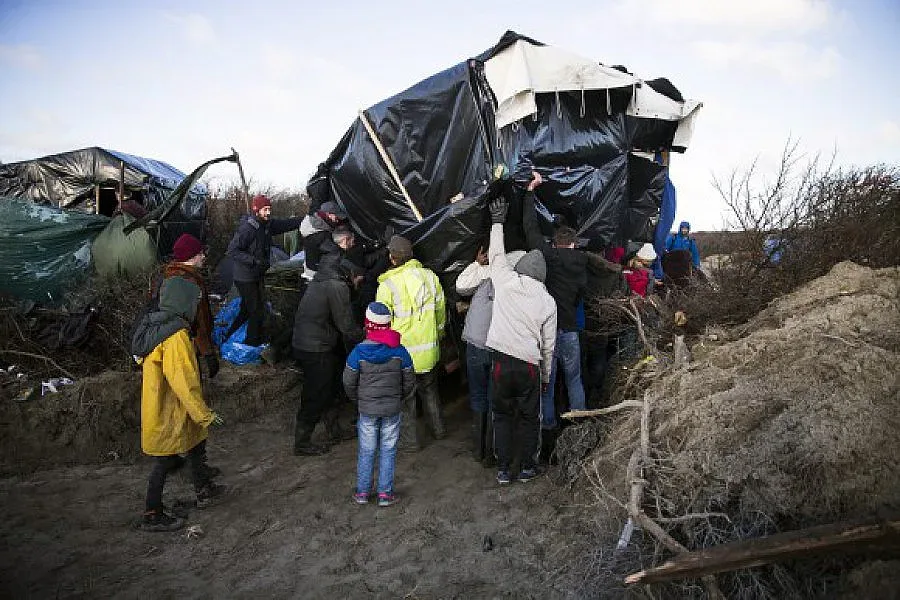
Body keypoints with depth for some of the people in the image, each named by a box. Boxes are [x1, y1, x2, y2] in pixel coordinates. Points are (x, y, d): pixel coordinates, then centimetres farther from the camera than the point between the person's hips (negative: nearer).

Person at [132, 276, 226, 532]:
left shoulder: (155, 326, 4)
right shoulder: (176, 337, -27)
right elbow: (183, 382, -27)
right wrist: (205, 415, -19)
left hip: (158, 405, 9)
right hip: (169, 414, -9)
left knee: (196, 444, 22)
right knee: (164, 461, 5)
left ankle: (204, 490, 39)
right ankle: (152, 516, 20)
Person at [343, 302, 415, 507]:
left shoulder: (358, 353, -12)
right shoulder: (400, 352, -9)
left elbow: (349, 382, -4)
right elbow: (409, 382, -1)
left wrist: (357, 398, 14)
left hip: (367, 410, 0)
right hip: (392, 409, 0)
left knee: (366, 451, 12)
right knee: (388, 451, 10)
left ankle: (362, 492, 21)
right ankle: (385, 493, 15)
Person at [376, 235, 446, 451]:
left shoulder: (388, 285, -18)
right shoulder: (430, 276, -3)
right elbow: (440, 311, 8)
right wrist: (438, 335, 24)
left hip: (403, 352, -5)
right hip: (429, 350, 5)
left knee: (405, 395, 11)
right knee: (429, 389, 24)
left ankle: (408, 439, 21)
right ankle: (438, 428, 37)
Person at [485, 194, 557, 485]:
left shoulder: (506, 281, -2)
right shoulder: (548, 301, 4)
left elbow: (496, 254, 17)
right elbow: (548, 345, 8)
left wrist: (497, 221, 28)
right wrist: (546, 376, 19)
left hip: (501, 362, 0)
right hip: (530, 365, 0)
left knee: (502, 415, 13)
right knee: (530, 417, 16)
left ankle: (503, 469, 18)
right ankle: (527, 467, 25)